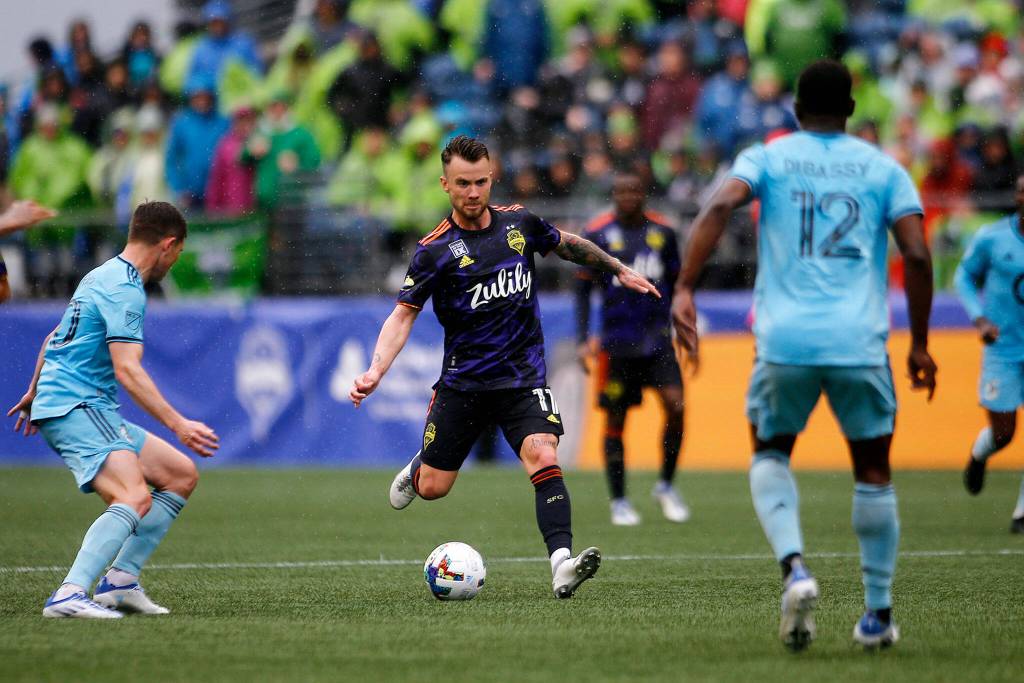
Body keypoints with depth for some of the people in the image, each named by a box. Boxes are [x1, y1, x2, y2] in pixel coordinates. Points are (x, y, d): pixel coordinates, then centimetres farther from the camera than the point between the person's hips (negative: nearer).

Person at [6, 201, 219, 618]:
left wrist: (34, 392, 44)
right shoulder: (124, 290, -14)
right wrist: (178, 425, -27)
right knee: (135, 497, -29)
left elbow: (55, 340, 31)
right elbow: (127, 371, -23)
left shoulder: (106, 276, 19)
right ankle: (69, 596, -39)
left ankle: (120, 581, 6)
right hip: (75, 407, -11)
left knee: (182, 475, 11)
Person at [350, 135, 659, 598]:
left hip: (524, 378, 1)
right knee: (433, 488, 5)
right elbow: (403, 315, -9)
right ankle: (420, 462, 43)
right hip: (463, 381, -1)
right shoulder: (435, 251, -10)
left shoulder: (520, 224, 1)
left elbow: (567, 245, 22)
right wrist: (375, 372, -22)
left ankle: (561, 565, -33)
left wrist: (619, 269, 27)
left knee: (543, 458, -23)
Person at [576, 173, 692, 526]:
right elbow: (583, 290, 3)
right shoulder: (598, 234, -1)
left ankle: (666, 485, 4)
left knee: (675, 404, -14)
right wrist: (583, 340, -5)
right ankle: (619, 501, 14)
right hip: (617, 343, -2)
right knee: (615, 419, 2)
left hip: (658, 337, 2)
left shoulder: (662, 232, 7)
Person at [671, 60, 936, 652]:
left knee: (771, 455, 19)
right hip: (859, 341, 0)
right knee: (873, 471, 16)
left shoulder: (768, 158, 8)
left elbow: (720, 207, -11)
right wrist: (920, 343, 8)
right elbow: (917, 255, 0)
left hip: (786, 339, 0)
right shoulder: (883, 168, 10)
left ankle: (794, 567, -8)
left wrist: (684, 289, -15)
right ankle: (878, 613, 16)